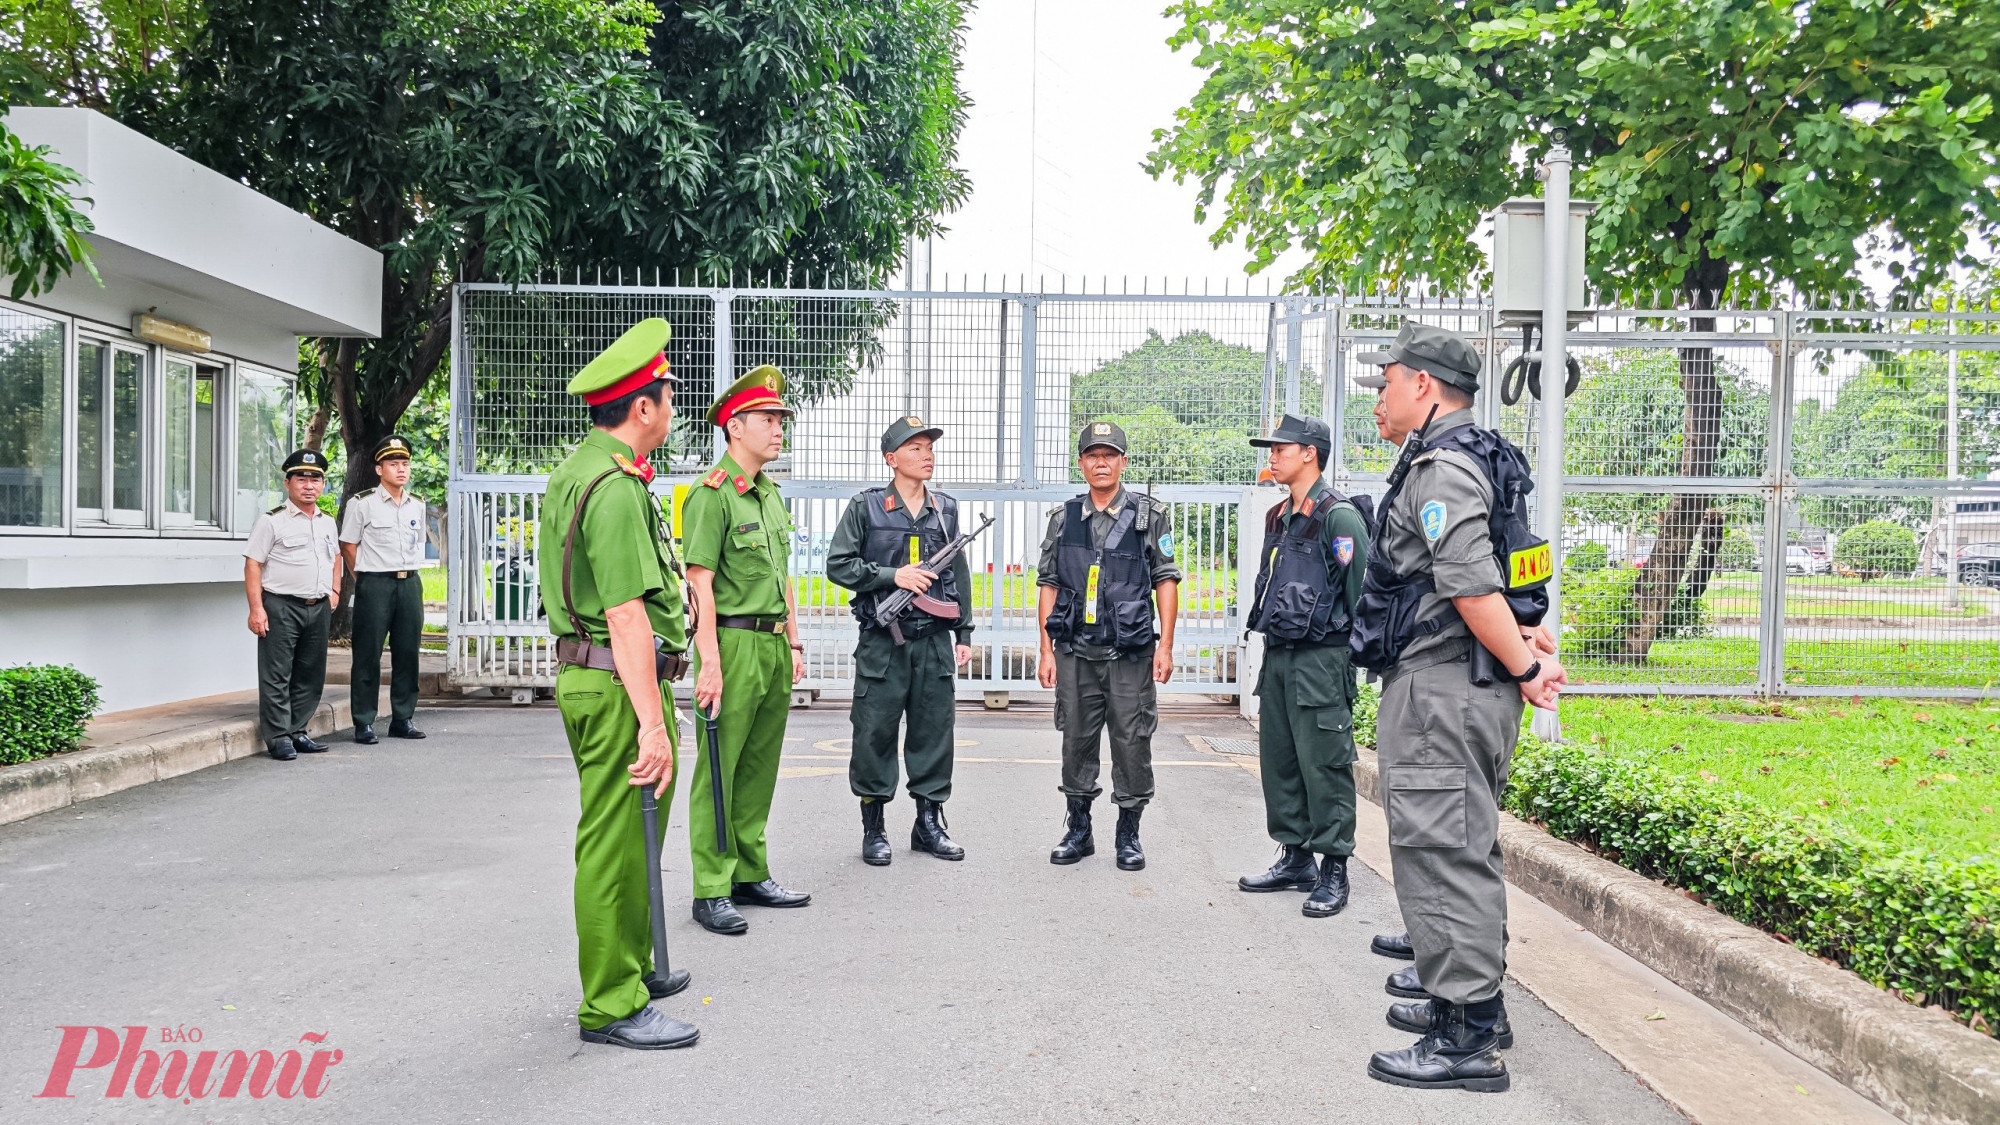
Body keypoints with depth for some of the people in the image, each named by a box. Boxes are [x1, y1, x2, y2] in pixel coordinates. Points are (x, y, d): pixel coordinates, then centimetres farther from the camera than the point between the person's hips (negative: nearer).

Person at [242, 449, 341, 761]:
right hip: (281, 607, -6)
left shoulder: (328, 522, 16)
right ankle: (278, 737, 1)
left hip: (319, 607, 6)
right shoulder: (271, 521, -4)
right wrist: (257, 608, -15)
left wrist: (334, 591, 20)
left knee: (311, 675, 10)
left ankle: (297, 732, 19)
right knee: (276, 674, -4)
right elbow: (252, 565, -8)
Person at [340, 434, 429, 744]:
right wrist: (366, 578, 1)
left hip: (410, 583, 5)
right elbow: (348, 545, 2)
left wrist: (410, 573, 15)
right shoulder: (362, 503, -4)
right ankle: (364, 723, 3)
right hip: (374, 584, -5)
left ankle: (403, 719, 16)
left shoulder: (418, 504, 12)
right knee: (368, 655, -3)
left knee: (407, 652, 7)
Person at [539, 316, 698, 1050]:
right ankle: (611, 1006, 6)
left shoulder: (576, 469, 15)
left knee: (624, 837, 20)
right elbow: (626, 614, -25)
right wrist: (653, 722, -26)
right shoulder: (617, 487, -19)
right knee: (616, 844, -3)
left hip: (587, 675, 11)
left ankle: (632, 967, 34)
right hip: (619, 687, -11)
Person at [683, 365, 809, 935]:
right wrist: (709, 663, -19)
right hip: (734, 642, -8)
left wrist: (793, 642, 18)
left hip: (774, 644, 8)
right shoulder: (711, 495, -10)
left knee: (760, 767, 14)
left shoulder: (772, 494, 16)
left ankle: (750, 875, 24)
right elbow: (701, 584, -15)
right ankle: (711, 892, 5)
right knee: (718, 769, -2)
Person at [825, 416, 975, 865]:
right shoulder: (865, 507, -1)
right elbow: (839, 565, -4)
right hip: (882, 641, -3)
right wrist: (893, 576, -13)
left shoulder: (946, 509, 11)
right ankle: (873, 828, 15)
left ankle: (928, 822, 21)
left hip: (934, 641, 4)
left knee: (935, 731, 8)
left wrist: (964, 634, 13)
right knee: (875, 734, 2)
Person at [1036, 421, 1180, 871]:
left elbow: (1166, 581, 1)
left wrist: (1165, 645, -6)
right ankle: (1079, 831, 22)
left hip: (1131, 653, -2)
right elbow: (1049, 586, 9)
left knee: (1132, 743, 1)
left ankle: (1129, 836, 15)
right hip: (1075, 653, 2)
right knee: (1076, 742, 9)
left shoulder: (1149, 515, 2)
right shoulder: (1063, 518, 8)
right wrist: (1046, 651, 4)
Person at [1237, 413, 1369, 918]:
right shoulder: (1278, 518, 16)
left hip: (1321, 662, -9)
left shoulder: (1338, 516, -11)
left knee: (1324, 768, -4)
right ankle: (1295, 859, 24)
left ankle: (1333, 873, 5)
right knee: (1278, 763, 13)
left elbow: (1361, 592, -13)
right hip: (1278, 658, 9)